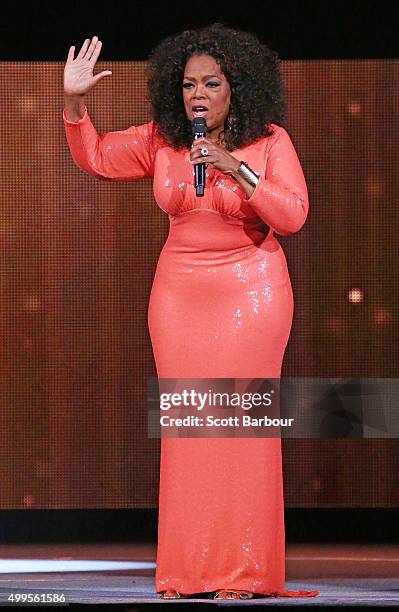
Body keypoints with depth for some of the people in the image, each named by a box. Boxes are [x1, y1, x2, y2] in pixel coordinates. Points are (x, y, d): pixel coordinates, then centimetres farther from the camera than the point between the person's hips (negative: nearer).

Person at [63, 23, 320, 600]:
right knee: (185, 423, 0)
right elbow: (94, 157, 7)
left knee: (242, 419, -7)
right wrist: (74, 99, -8)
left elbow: (292, 217, -15)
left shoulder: (270, 141, -6)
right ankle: (187, 571, 4)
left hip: (251, 290, -3)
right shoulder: (161, 140, 3)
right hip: (180, 291, 3)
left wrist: (235, 169, -25)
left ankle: (241, 572, -3)